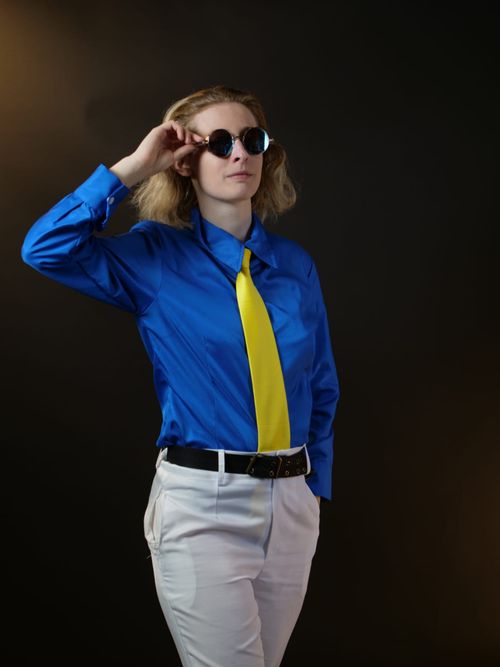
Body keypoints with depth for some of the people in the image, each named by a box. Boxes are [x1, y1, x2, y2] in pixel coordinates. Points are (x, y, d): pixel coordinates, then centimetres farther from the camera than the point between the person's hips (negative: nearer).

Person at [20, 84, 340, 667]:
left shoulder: (295, 264, 6)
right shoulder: (156, 258, -2)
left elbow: (321, 390, 13)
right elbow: (44, 247, -17)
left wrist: (316, 487, 10)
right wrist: (133, 168, -14)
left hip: (291, 501, 4)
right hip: (200, 501, -4)